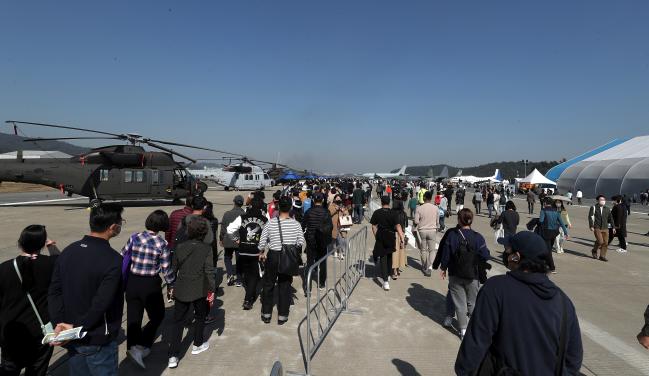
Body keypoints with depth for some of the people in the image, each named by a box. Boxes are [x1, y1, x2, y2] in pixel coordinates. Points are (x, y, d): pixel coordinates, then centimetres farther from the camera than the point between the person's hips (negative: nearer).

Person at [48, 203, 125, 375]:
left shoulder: (68, 251, -2)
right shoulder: (113, 260, -24)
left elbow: (54, 292, -1)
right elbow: (101, 304, -25)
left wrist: (59, 324, -5)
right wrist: (76, 327, -11)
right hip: (98, 342, -6)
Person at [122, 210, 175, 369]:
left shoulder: (134, 237, -4)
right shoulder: (162, 244, -14)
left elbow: (122, 258, 5)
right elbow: (166, 270, -10)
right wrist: (173, 283, 8)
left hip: (132, 283, 4)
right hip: (150, 284, -4)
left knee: (133, 317, 17)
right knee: (157, 316, 17)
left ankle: (132, 347, 24)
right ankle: (141, 345, 8)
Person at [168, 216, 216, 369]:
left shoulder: (180, 247, -5)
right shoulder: (206, 248, -14)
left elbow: (174, 268, 4)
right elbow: (209, 271, -13)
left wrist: (171, 286, 17)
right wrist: (212, 289, -4)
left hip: (181, 290, 2)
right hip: (199, 291, -2)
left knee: (178, 321, 12)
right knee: (200, 317, 21)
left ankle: (173, 356, 11)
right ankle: (197, 345, 37)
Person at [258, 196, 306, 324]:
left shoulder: (270, 224, -12)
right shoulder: (296, 224, -11)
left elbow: (262, 242, -7)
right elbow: (301, 242, -4)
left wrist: (261, 253, 11)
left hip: (273, 256, 0)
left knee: (268, 285, 16)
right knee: (285, 286, 12)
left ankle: (266, 315, 27)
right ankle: (282, 316, 22)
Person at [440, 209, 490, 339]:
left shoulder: (452, 236, -13)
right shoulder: (478, 237, -13)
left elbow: (446, 254, -8)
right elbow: (485, 256, -11)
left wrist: (444, 268, 7)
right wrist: (475, 261, 10)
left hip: (455, 275, -1)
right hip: (473, 276, 1)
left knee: (459, 302, 11)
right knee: (472, 303, 20)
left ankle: (463, 329, 15)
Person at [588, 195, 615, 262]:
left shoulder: (607, 209, 12)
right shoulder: (594, 207, -2)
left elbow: (610, 218, 16)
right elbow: (590, 217, -6)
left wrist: (613, 227, 11)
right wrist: (591, 226, -13)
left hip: (605, 228, 5)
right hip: (597, 228, -5)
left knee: (605, 242, 1)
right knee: (600, 241, -15)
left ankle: (602, 256, 12)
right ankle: (594, 251, 12)